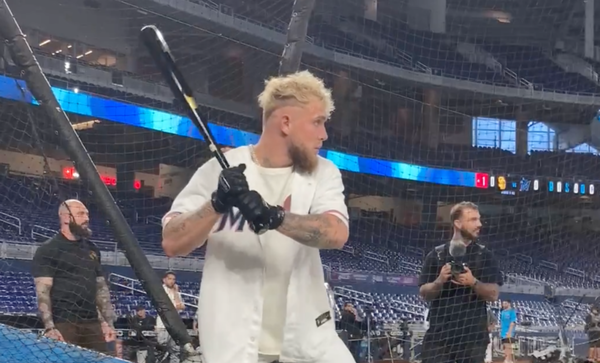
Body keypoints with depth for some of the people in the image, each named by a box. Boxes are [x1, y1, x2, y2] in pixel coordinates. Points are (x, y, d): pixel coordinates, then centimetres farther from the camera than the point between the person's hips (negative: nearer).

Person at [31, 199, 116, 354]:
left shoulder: (92, 249, 17)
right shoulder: (48, 250, -3)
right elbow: (42, 292, -10)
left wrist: (109, 322, 12)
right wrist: (49, 327, -20)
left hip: (92, 323, 6)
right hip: (63, 324, -6)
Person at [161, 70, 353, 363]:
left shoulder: (323, 172, 1)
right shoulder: (221, 169, -5)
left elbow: (337, 234, -18)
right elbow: (172, 244, -10)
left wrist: (274, 217, -33)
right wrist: (217, 203, -26)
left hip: (309, 336, 3)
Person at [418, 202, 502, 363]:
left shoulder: (484, 255, 6)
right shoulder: (436, 255, 6)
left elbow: (493, 294, 0)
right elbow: (424, 293, 4)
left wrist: (473, 282, -18)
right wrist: (439, 281, -15)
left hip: (473, 334, 0)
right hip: (439, 333, 0)